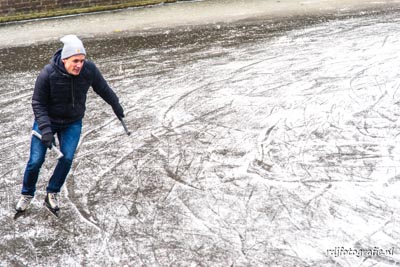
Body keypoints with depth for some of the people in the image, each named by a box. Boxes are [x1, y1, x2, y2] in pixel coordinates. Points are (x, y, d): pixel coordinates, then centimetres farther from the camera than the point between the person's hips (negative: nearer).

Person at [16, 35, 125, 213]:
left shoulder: (89, 70, -20)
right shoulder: (48, 74, -27)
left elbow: (103, 89, 1)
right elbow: (38, 103, -18)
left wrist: (116, 106, 15)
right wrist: (45, 129, -27)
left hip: (73, 123, 2)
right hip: (47, 120, -2)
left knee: (67, 158, -10)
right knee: (36, 160, -1)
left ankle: (52, 194, 12)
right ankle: (27, 194, 25)